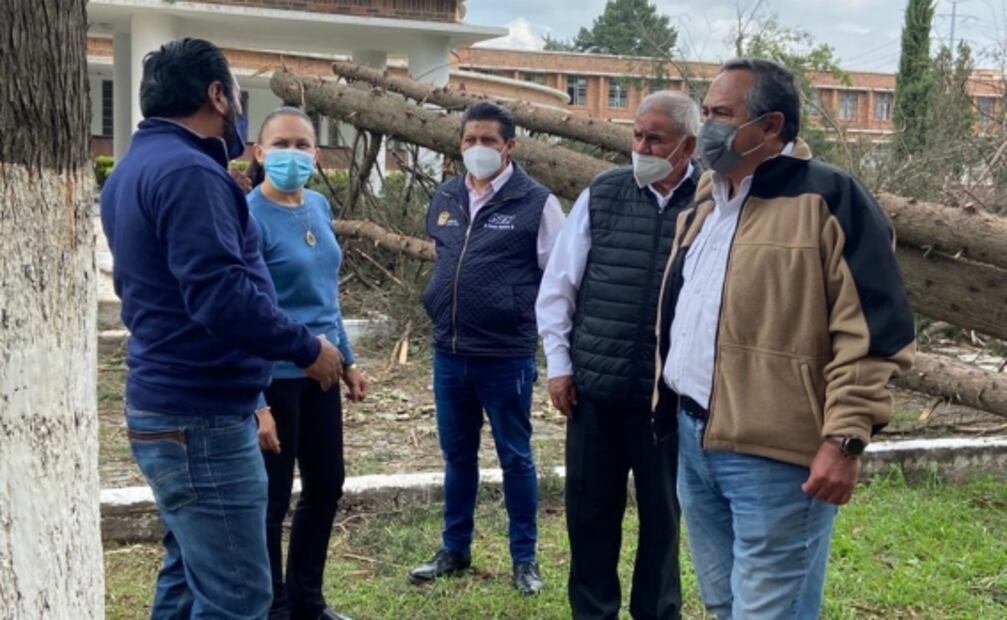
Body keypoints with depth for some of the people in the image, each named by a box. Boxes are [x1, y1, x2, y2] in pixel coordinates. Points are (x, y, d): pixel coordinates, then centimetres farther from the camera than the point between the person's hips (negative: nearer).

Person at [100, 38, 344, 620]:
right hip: (201, 414, -11)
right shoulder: (187, 171, -18)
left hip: (169, 403, 11)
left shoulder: (139, 165, 14)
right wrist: (307, 346, -14)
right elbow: (221, 297, -27)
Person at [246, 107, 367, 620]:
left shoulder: (319, 206, 5)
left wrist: (347, 361, 17)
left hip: (320, 372, 8)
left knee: (327, 483, 17)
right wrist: (255, 402, -22)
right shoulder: (249, 217, -16)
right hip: (275, 377, -8)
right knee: (271, 497, 5)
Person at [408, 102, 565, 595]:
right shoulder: (445, 199, 8)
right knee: (457, 455, 16)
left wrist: (520, 315, -4)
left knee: (515, 457, 7)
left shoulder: (536, 202, -9)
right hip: (448, 353, 5)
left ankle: (524, 559, 19)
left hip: (507, 356, -5)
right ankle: (454, 549, 29)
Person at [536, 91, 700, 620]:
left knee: (661, 512, 13)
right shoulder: (601, 196, 0)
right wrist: (559, 364, 3)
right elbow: (557, 285, 5)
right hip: (595, 385, 2)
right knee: (589, 509, 12)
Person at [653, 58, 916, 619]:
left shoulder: (829, 198, -12)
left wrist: (845, 438, -20)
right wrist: (670, 405, 23)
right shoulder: (707, 203, 15)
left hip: (773, 454, -8)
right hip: (694, 439, 8)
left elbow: (873, 330, -16)